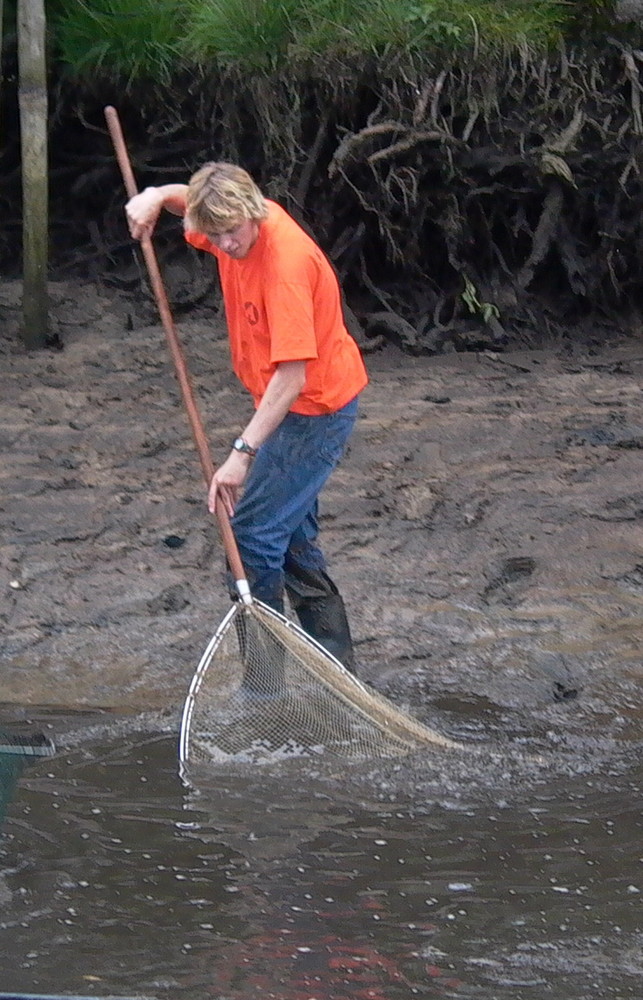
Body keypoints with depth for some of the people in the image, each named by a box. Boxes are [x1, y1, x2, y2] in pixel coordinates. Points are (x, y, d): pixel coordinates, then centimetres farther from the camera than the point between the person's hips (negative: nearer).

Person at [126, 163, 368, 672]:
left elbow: (292, 375, -33)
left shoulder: (287, 261, -29)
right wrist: (157, 197, -3)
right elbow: (189, 198, 22)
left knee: (253, 538, -13)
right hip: (290, 405, 10)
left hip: (316, 406, -10)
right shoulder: (237, 222, -4)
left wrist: (243, 452, -37)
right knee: (291, 537, 16)